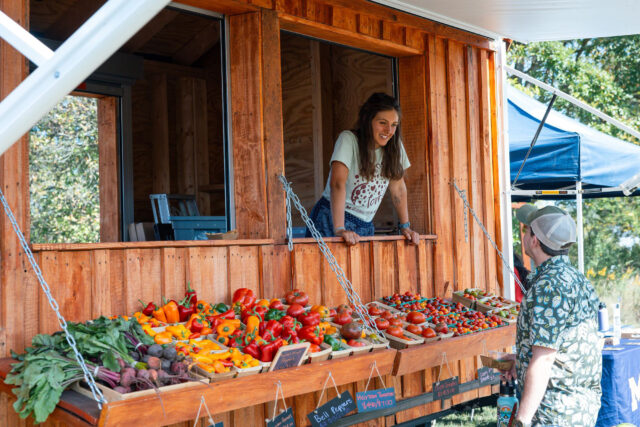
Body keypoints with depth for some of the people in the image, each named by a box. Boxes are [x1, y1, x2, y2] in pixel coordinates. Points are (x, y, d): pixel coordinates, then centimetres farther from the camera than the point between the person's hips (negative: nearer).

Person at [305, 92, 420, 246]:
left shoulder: (394, 145, 3)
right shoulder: (348, 139, -13)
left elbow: (398, 188, 10)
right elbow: (337, 183, -23)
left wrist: (405, 227, 4)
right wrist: (339, 229, -31)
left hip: (365, 226, 5)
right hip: (331, 221, -4)